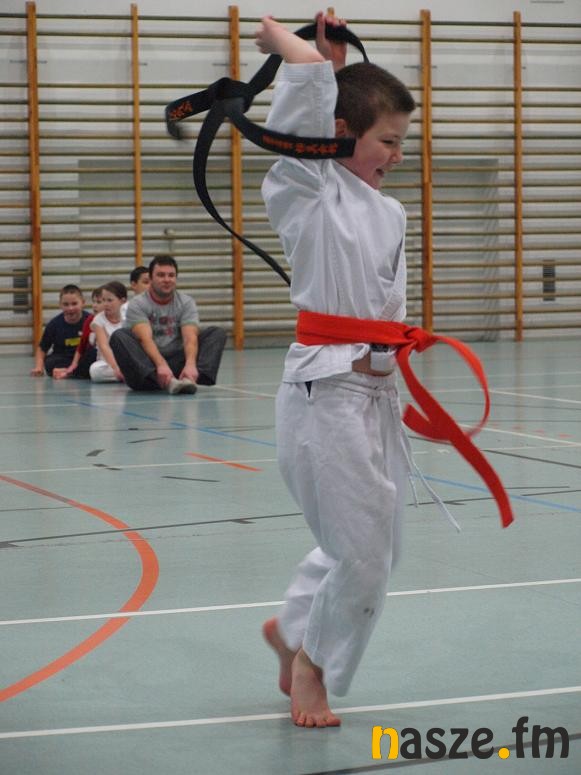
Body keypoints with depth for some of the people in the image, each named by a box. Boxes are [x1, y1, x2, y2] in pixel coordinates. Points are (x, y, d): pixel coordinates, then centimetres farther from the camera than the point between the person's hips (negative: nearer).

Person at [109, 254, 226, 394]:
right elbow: (145, 339, -22)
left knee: (217, 333, -13)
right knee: (119, 336, -29)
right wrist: (161, 365, -43)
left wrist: (190, 364, -38)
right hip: (147, 365, -2)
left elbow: (190, 337, -15)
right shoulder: (137, 304, -4)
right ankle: (168, 382, -50)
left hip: (176, 362, 2)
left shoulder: (186, 302, 3)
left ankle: (189, 378, -42)